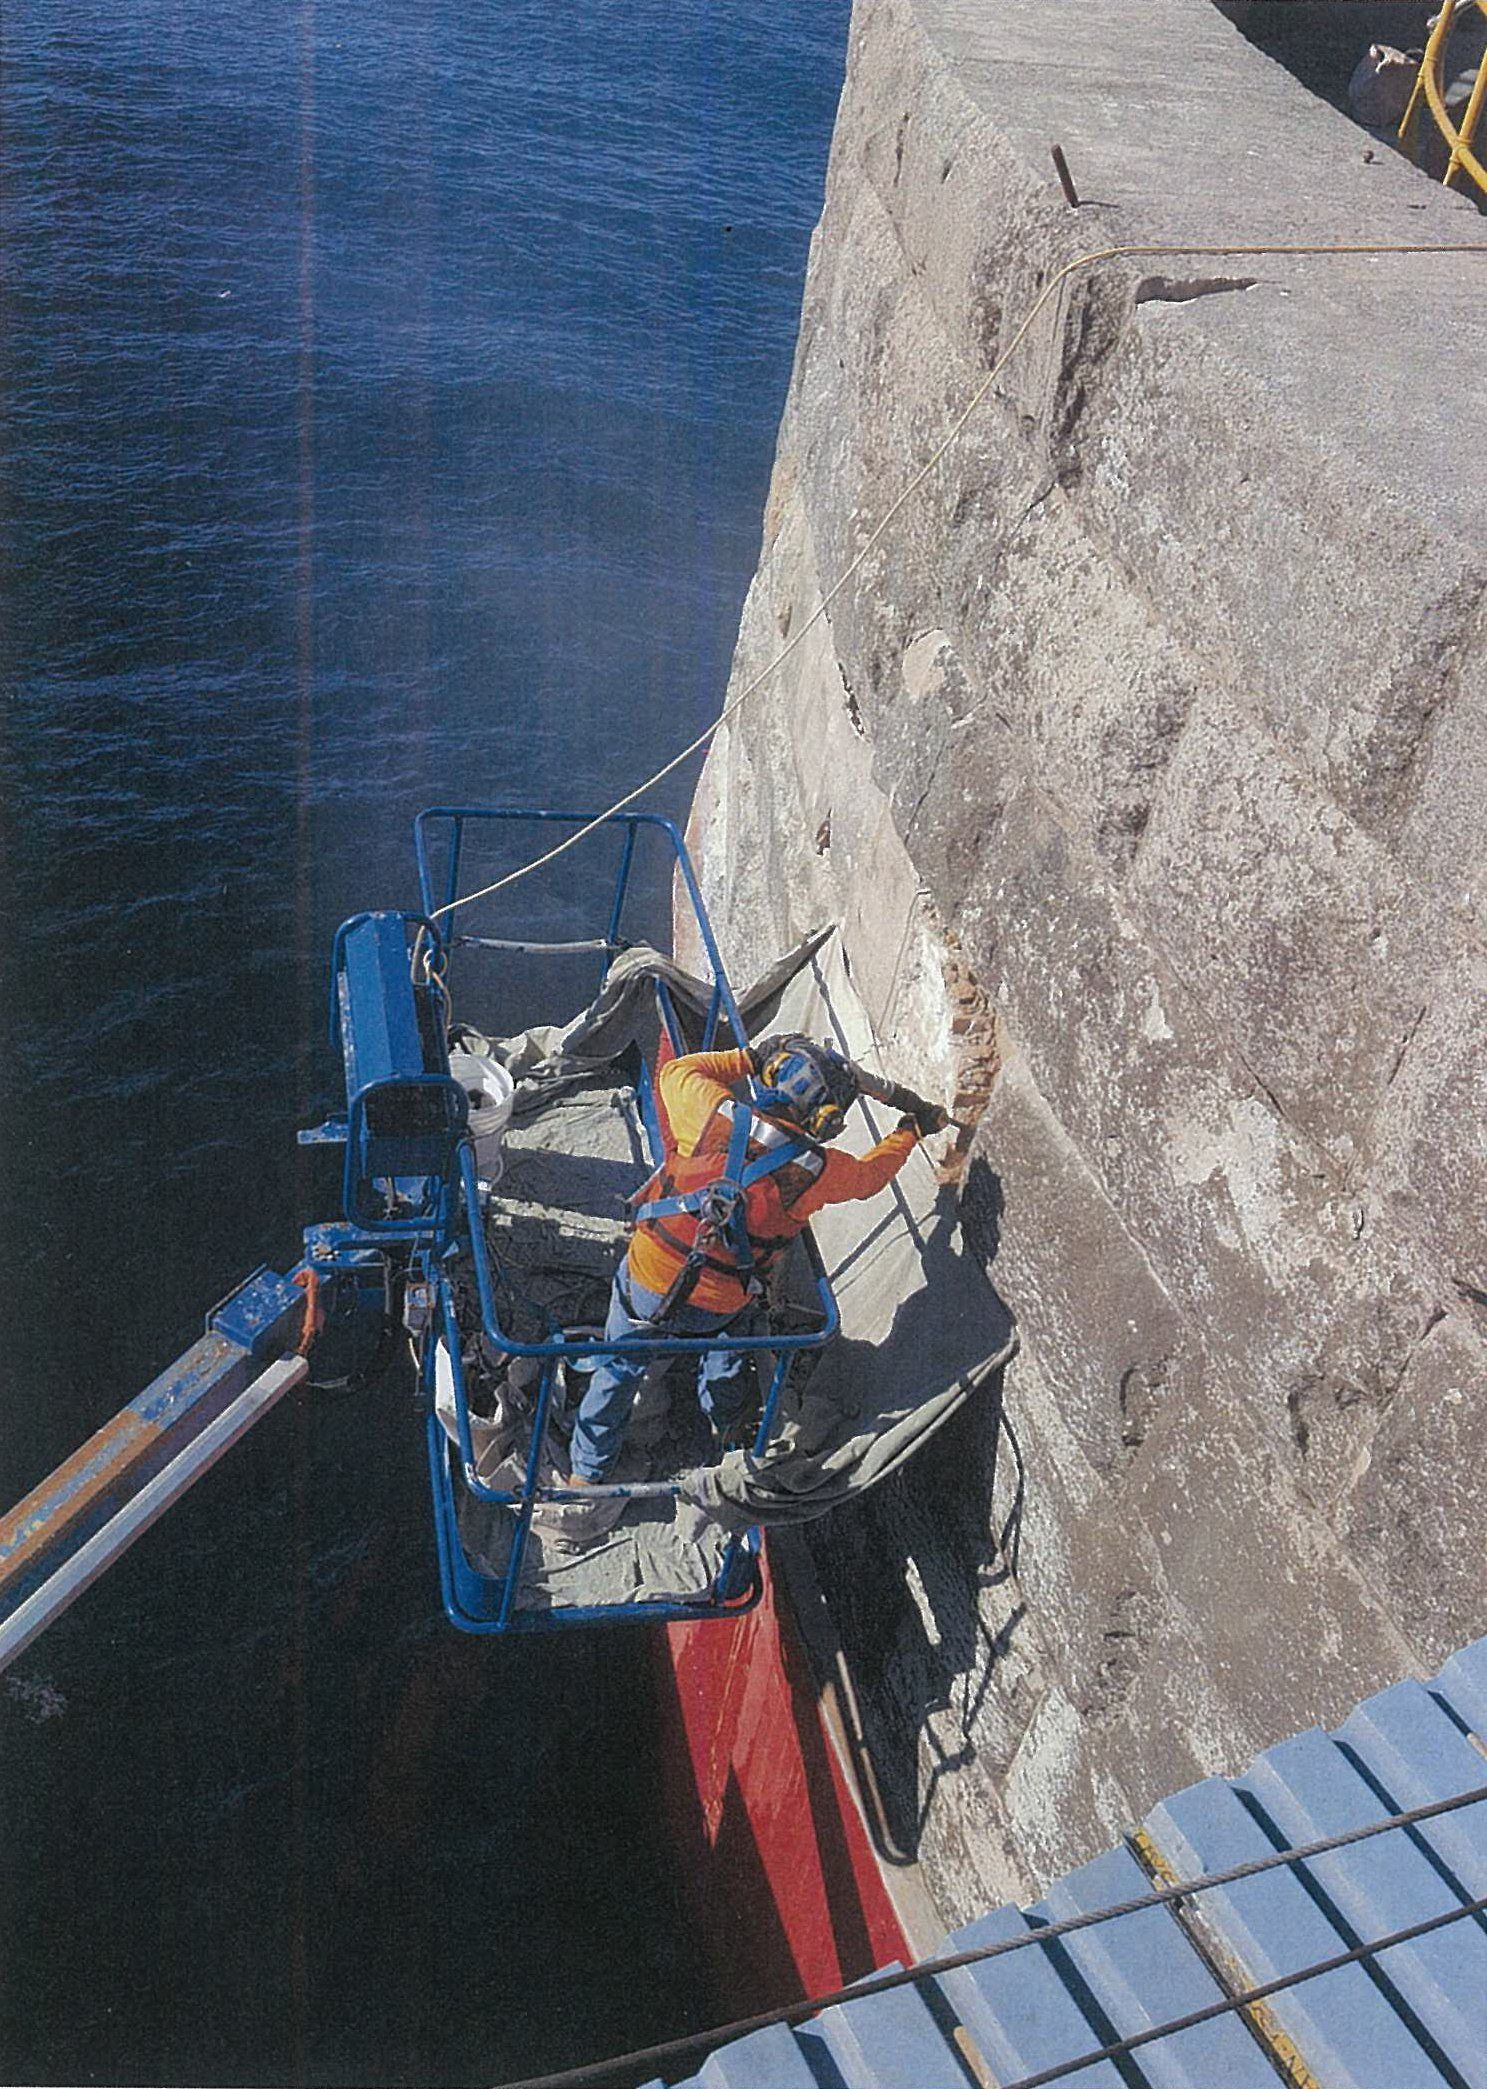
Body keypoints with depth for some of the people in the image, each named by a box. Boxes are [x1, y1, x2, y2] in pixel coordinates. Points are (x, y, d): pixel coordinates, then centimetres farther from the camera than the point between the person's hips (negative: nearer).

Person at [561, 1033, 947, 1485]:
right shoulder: (816, 1171, -15)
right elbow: (868, 1175, 8)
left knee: (619, 1370, 23)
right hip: (718, 1311, 0)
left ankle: (588, 1472, 34)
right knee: (736, 1332, 35)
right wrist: (910, 1130, 24)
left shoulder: (715, 1115, -18)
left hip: (645, 1286, 0)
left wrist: (748, 1058, 9)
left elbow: (678, 1072, 4)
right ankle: (726, 1433, 50)